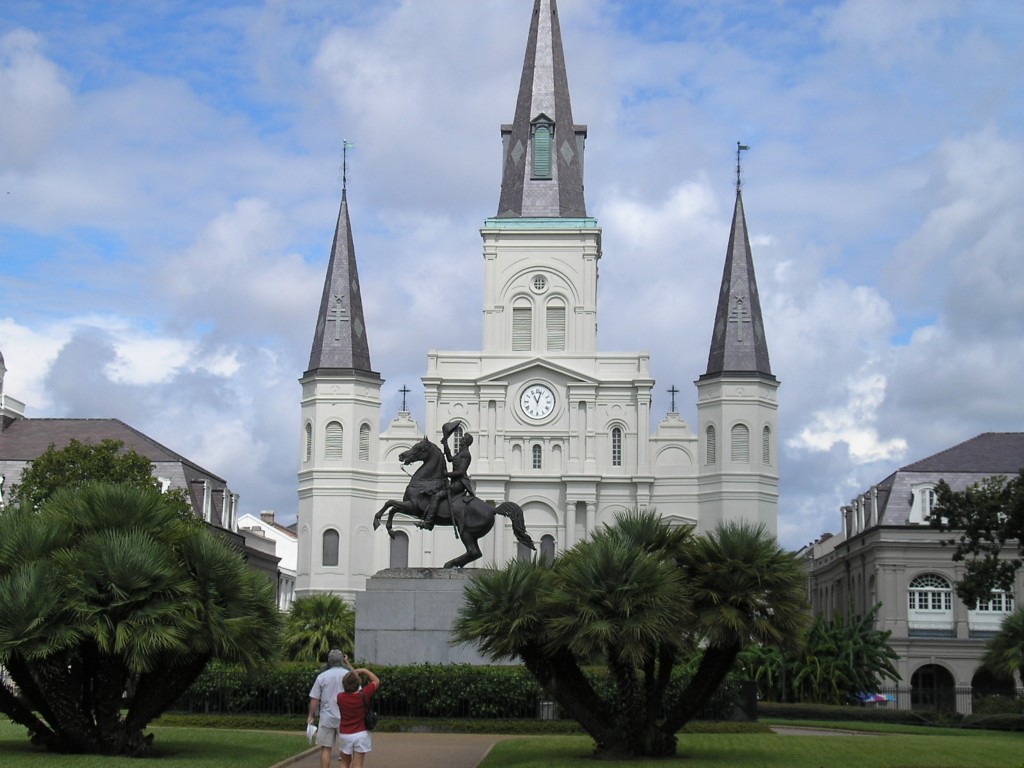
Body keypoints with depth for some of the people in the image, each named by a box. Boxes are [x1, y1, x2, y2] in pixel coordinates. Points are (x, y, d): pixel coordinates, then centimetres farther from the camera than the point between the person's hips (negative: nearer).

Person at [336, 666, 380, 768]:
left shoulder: (340, 697, -10)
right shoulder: (364, 695, -13)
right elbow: (376, 681, 2)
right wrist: (364, 670, 8)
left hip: (345, 735, 2)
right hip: (361, 734, -2)